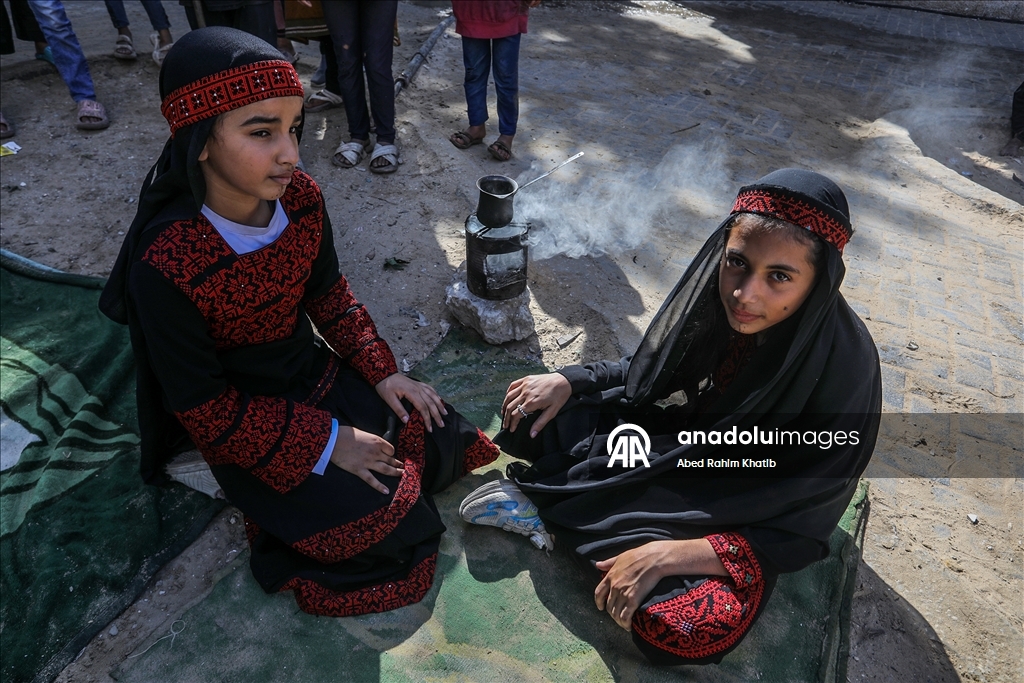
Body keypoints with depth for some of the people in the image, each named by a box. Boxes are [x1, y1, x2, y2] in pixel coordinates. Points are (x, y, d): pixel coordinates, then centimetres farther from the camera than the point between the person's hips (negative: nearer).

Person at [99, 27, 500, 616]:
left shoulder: (301, 199, -13)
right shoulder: (164, 262, -29)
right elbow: (203, 407, -20)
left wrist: (383, 371, -5)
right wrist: (326, 442, -20)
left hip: (319, 375, 6)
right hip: (244, 428, -6)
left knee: (440, 443, -1)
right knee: (386, 527, -12)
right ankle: (277, 511, 14)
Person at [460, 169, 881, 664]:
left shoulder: (844, 370, -29)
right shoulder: (712, 297, -17)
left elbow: (800, 533, -22)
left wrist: (666, 555, -31)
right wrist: (568, 380, -12)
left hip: (735, 520, -3)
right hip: (666, 448, 4)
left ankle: (554, 513, -12)